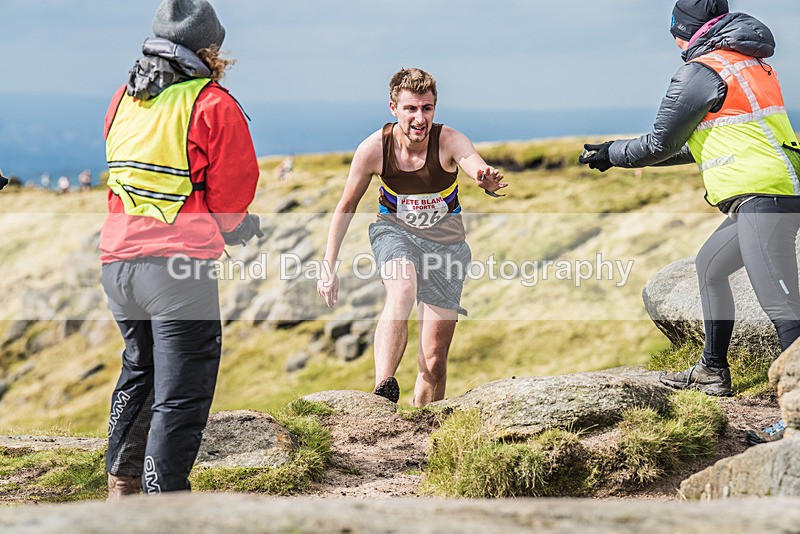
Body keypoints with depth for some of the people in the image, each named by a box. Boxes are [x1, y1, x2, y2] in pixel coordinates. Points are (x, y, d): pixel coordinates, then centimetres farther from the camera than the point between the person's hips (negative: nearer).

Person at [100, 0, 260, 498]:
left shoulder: (123, 100, 13)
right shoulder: (215, 105, -8)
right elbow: (232, 194, -7)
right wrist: (225, 227, 16)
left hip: (118, 260, 7)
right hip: (179, 268, -7)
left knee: (140, 370, 26)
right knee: (180, 395, -2)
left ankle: (121, 485, 34)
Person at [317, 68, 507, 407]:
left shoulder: (449, 142, -22)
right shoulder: (374, 149, -18)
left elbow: (480, 170, -44)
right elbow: (346, 207, -3)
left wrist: (490, 183, -68)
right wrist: (328, 267, -3)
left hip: (445, 242, 1)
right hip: (394, 232, 0)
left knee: (434, 358, -1)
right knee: (402, 291, -37)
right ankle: (383, 390, -43)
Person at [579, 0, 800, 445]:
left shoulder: (701, 71, -5)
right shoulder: (749, 62, 23)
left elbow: (660, 145, 1)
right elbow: (698, 144, 31)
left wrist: (610, 154, 19)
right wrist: (621, 154, 36)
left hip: (762, 193, -10)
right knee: (710, 265, 26)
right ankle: (713, 372, 33)